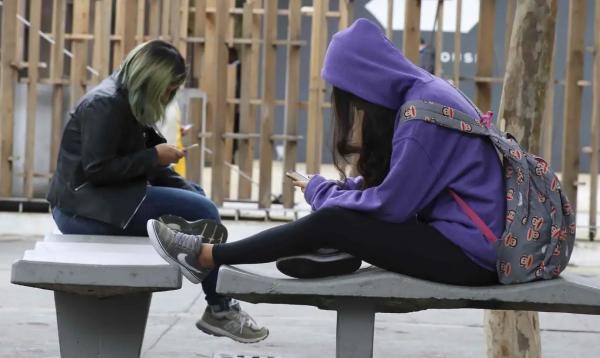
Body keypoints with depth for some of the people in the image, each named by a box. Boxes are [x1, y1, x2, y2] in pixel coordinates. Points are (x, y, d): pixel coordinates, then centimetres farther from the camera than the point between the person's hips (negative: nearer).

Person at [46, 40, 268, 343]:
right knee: (202, 212, -17)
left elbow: (140, 164, 10)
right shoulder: (105, 104, -16)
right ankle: (219, 310, -4)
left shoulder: (127, 103, 13)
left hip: (102, 199, 11)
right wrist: (154, 157, -18)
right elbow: (96, 169, -23)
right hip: (84, 207, -11)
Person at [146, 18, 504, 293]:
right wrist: (337, 187, 2)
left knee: (331, 223, -11)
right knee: (340, 207, 5)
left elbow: (392, 204, -18)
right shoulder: (421, 93, 12)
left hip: (469, 251, -9)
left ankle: (208, 256, 0)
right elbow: (393, 185, 16)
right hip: (460, 233, 9)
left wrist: (322, 192, -3)